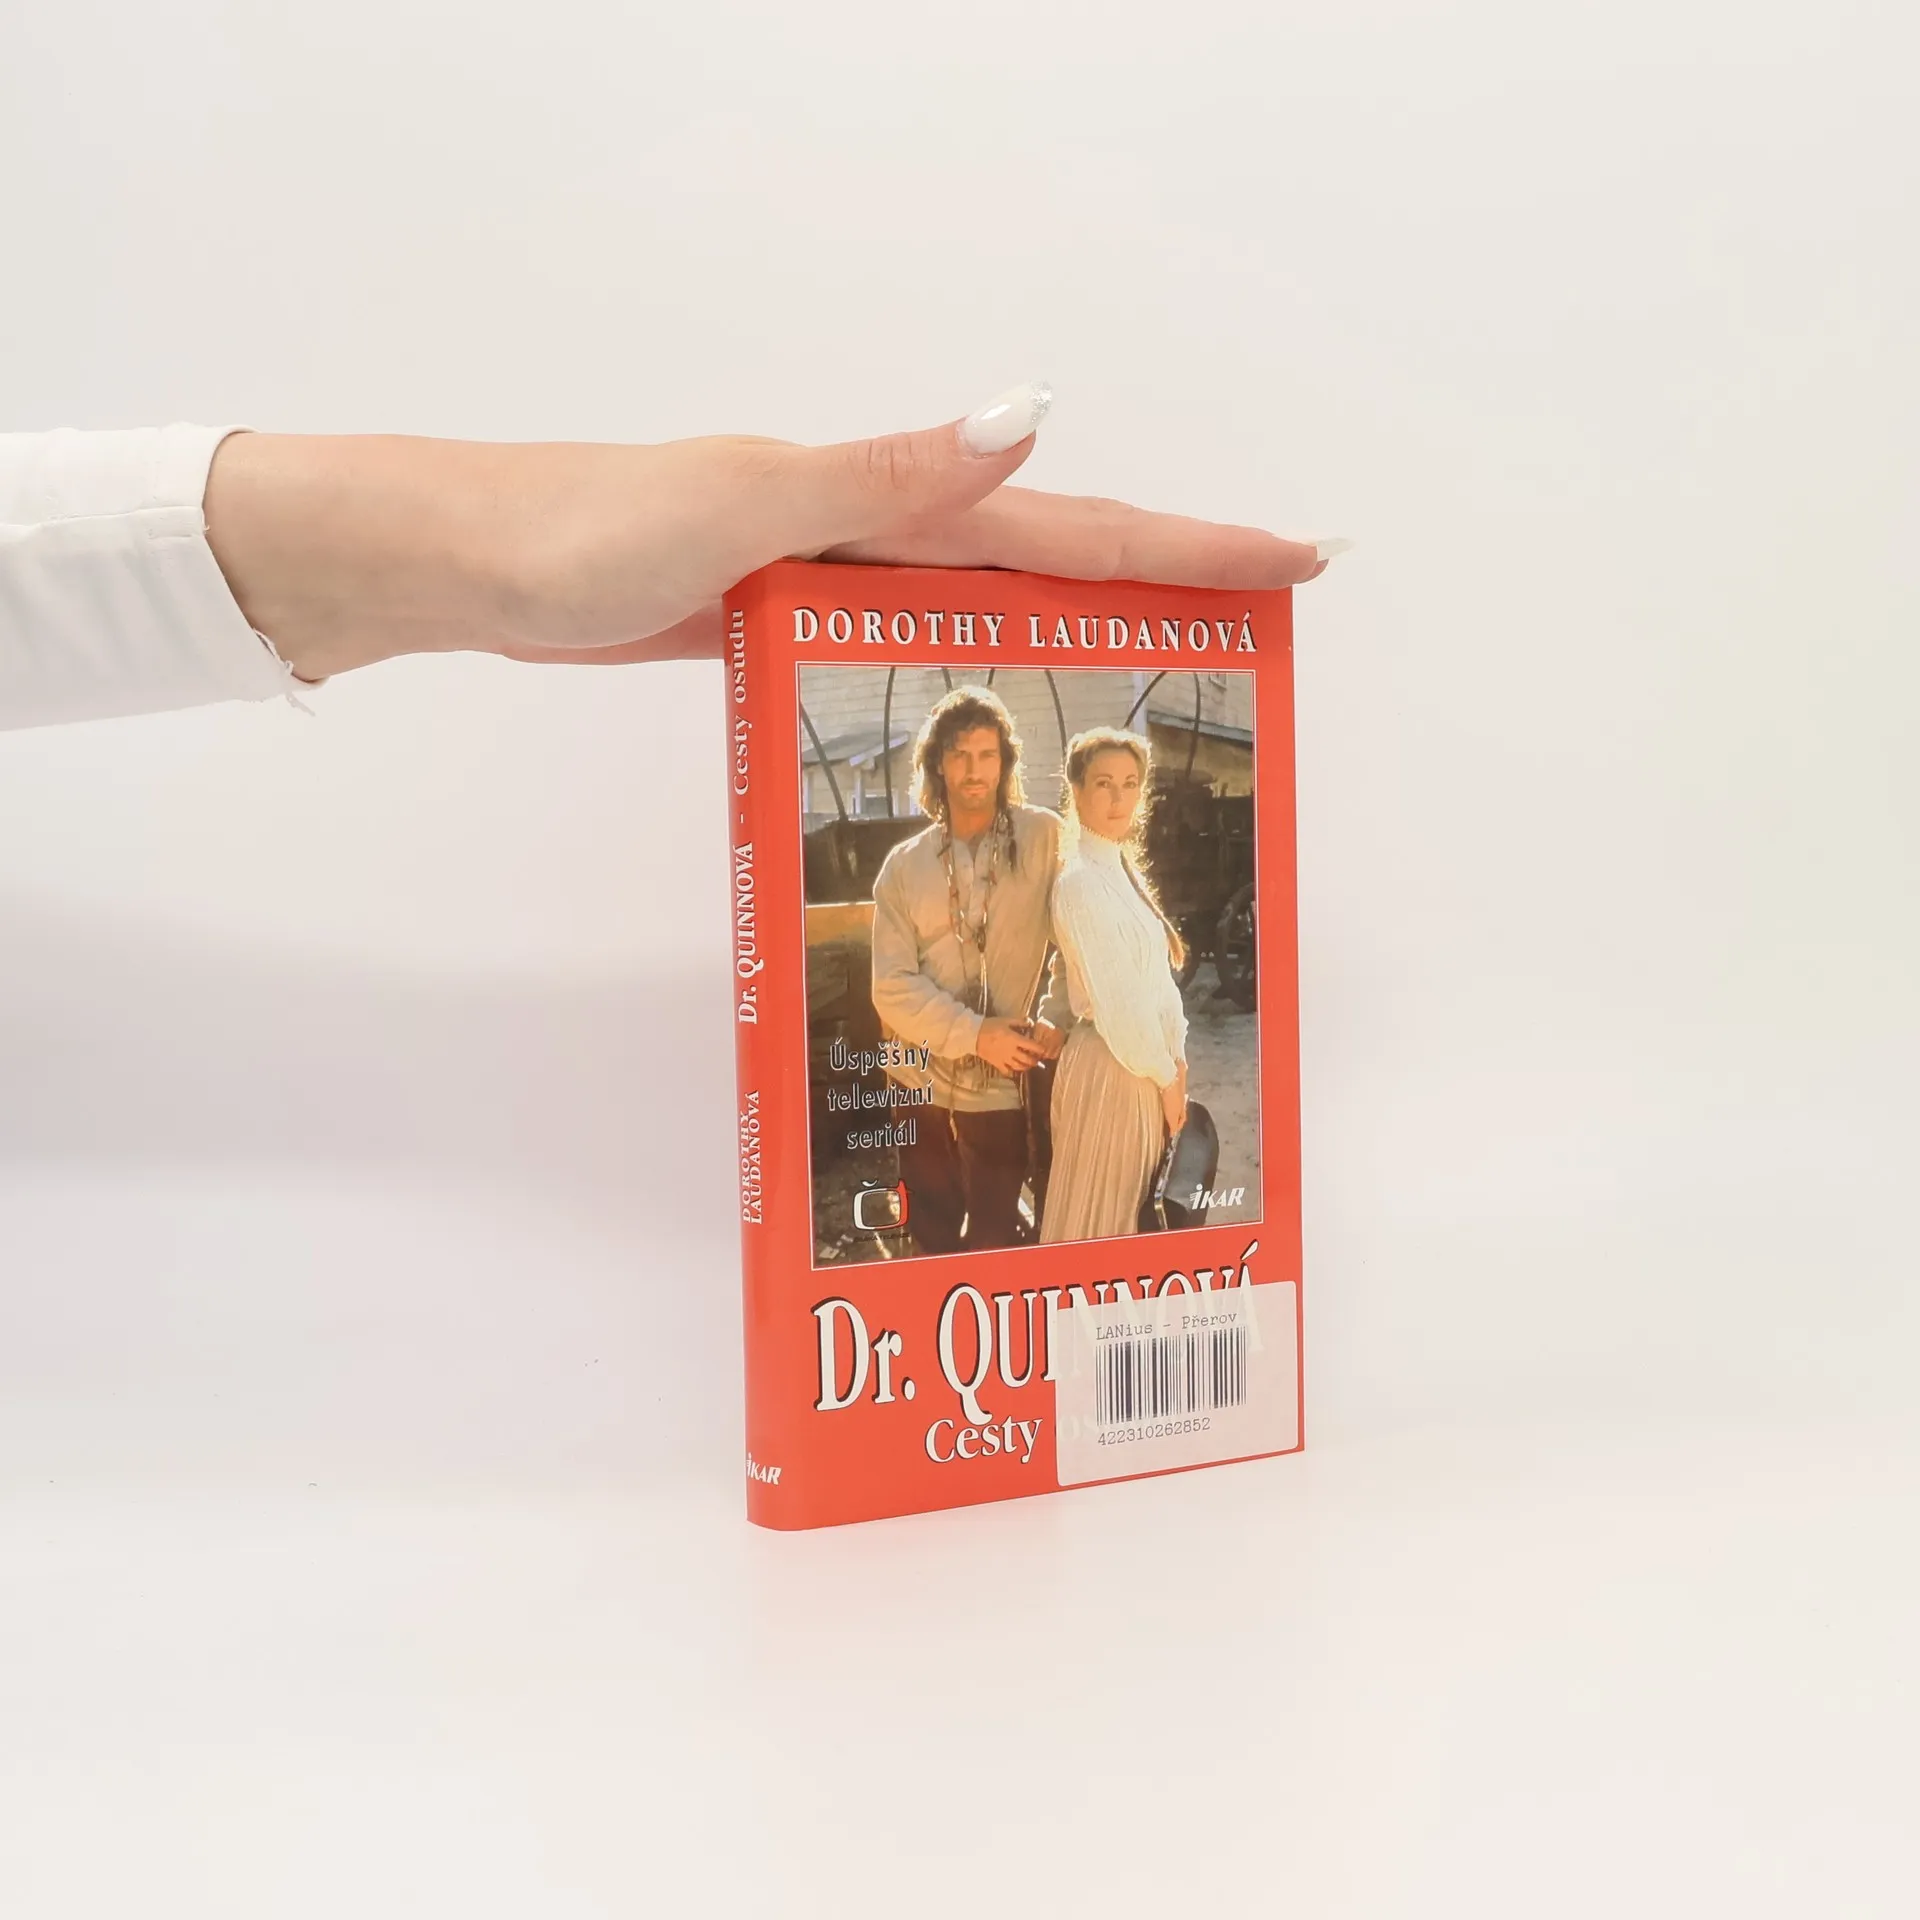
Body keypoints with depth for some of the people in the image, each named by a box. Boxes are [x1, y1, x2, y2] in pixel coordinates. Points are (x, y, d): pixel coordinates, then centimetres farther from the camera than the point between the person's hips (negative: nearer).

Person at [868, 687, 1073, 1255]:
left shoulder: (1044, 836, -4)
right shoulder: (904, 865, 1)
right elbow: (892, 986, -5)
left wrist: (1055, 1018, -16)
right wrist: (977, 1033, -17)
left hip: (1002, 1086, -2)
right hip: (922, 1082, 2)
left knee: (992, 1244, 8)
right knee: (932, 1238, 16)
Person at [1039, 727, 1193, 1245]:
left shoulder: (1123, 868, 10)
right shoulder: (1080, 882, -17)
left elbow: (1158, 975, 11)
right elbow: (1113, 1002, -18)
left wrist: (1175, 1059, 3)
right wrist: (1166, 1077, -10)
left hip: (1146, 1062, 9)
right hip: (1110, 1070, -9)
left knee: (1133, 1207, 18)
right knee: (1102, 1215, 3)